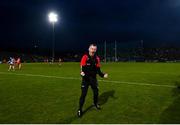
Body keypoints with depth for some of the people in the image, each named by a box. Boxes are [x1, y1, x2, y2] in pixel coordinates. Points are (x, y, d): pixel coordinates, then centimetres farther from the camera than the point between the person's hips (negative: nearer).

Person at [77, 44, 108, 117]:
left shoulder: (97, 58, 0)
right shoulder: (85, 57, -14)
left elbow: (98, 70, 4)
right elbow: (82, 68, -18)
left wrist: (103, 75, -9)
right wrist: (82, 73, -38)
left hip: (93, 78, 5)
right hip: (86, 78, -4)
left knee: (96, 92, 15)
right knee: (83, 94, -9)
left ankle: (95, 104, 44)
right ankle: (80, 110, 6)